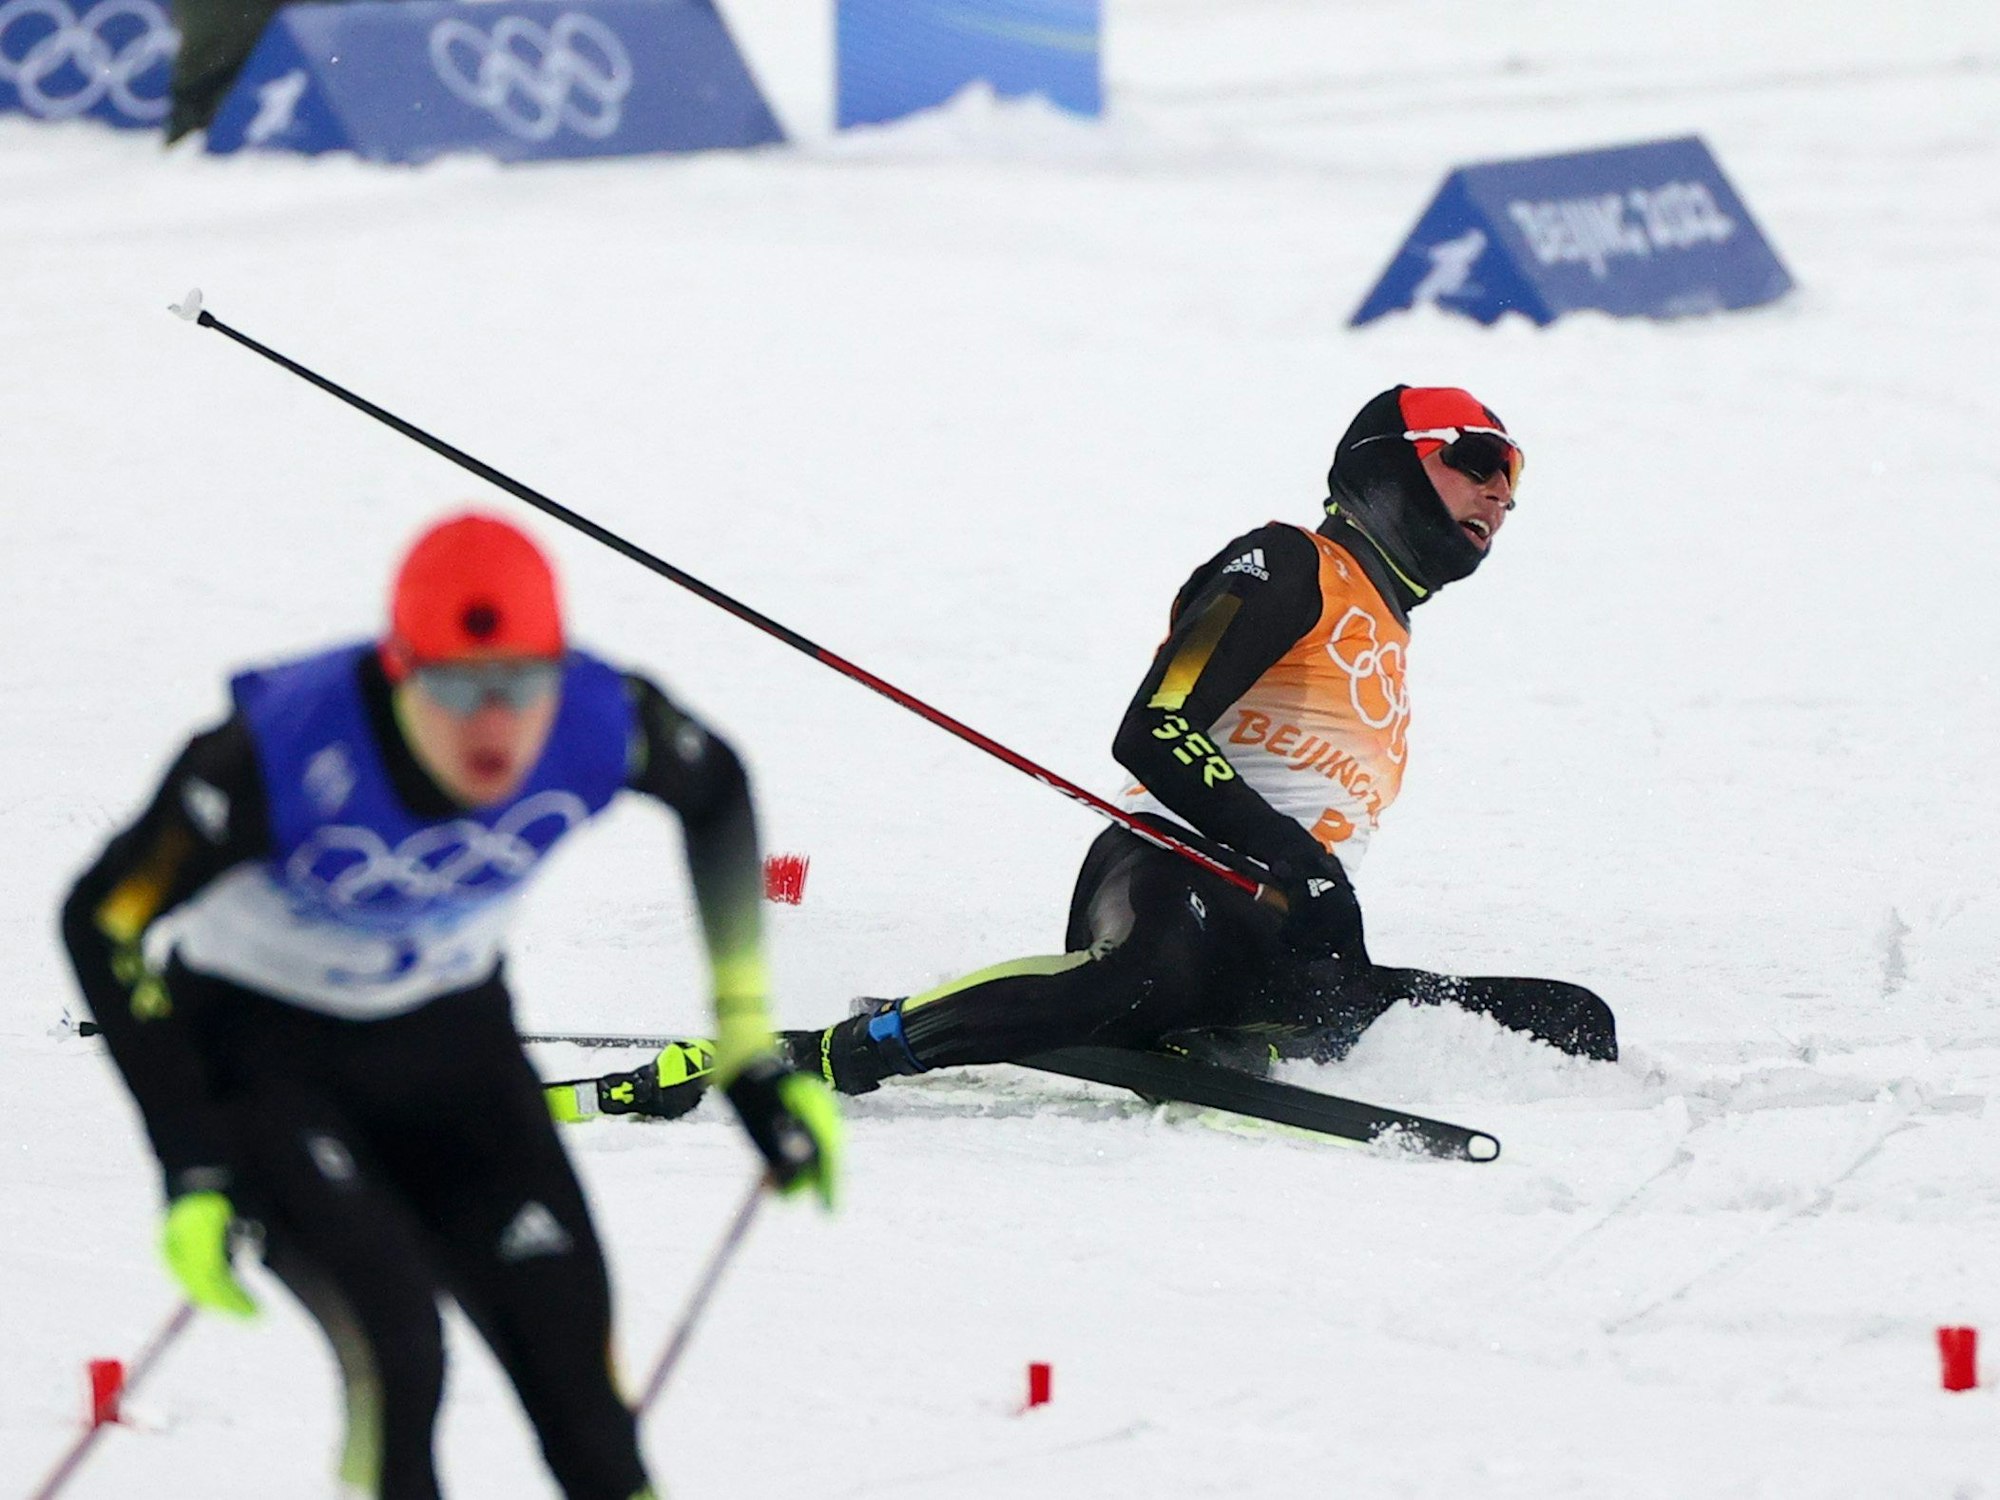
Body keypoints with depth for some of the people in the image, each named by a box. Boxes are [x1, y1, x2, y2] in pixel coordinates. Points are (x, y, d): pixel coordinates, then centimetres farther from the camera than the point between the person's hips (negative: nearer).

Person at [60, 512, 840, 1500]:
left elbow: (716, 795, 1)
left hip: (453, 1040, 3)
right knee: (395, 1346, -25)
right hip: (258, 1042, -3)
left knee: (572, 1359, -7)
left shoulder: (601, 724, -23)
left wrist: (751, 1057, 3)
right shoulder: (286, 751, -33)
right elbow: (103, 918, -21)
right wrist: (189, 1168, -24)